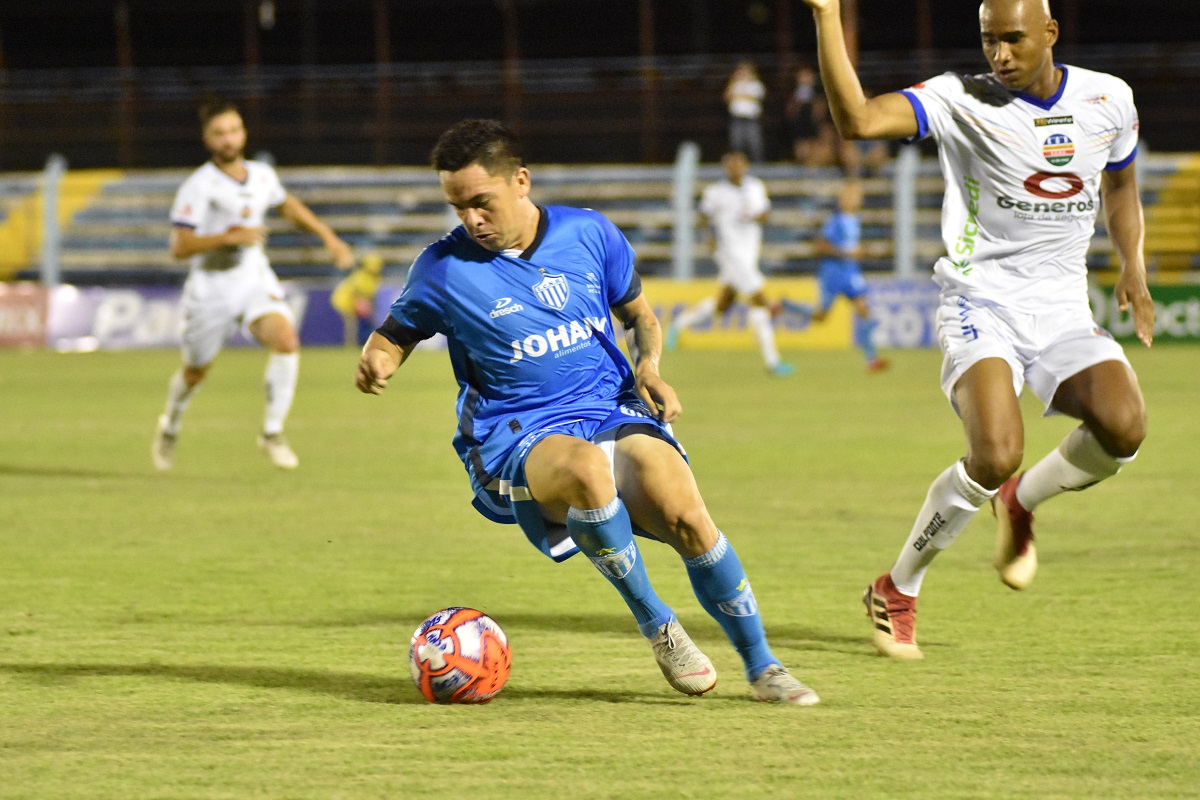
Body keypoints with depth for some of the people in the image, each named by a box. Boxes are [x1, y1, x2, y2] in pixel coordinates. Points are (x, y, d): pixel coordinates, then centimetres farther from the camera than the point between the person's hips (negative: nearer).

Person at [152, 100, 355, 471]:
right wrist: (231, 236, -32)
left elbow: (288, 204, 24)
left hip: (256, 281, 3)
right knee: (195, 372, 14)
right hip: (211, 288, -3)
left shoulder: (262, 175, 1)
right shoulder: (199, 186, -18)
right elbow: (179, 246, -24)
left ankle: (272, 433, -12)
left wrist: (328, 236, 21)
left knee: (286, 340, -24)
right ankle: (170, 426, 47)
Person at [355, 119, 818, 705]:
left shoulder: (589, 234, 5)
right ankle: (656, 627, -20)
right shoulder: (444, 268, -2)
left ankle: (761, 668, -8)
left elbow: (639, 314, 19)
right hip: (517, 441, -3)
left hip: (612, 411, 3)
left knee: (686, 513, -26)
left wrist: (648, 365, -2)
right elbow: (395, 334, 9)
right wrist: (375, 364, -15)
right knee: (586, 467, -40)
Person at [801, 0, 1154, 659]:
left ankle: (1020, 503, 10)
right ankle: (896, 591, -2)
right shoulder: (961, 100, -8)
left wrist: (1132, 269, 16)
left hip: (1063, 312, 4)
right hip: (979, 307, -4)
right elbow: (857, 120, -24)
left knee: (1123, 426, -24)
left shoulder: (1108, 99, 5)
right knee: (996, 455, -27)